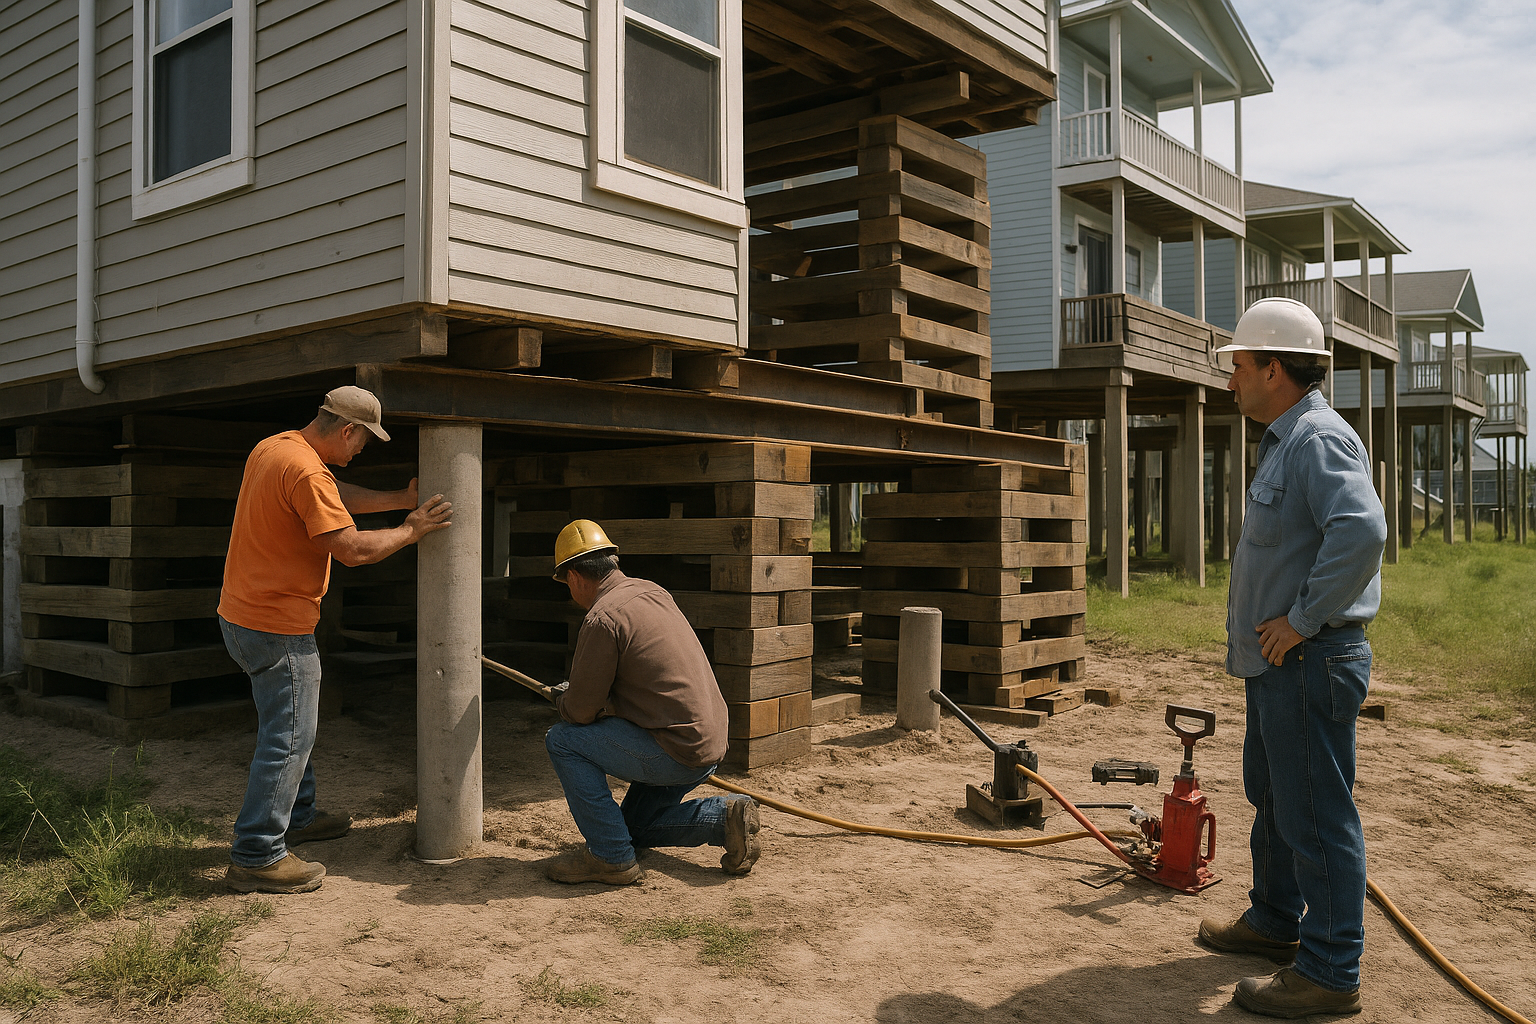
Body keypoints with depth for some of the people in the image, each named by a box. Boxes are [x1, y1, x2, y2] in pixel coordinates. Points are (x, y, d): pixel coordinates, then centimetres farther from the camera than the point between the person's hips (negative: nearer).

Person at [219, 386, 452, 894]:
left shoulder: (272, 448, 8)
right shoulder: (305, 471, -24)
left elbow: (337, 496, 16)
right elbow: (352, 549, -24)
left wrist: (400, 499, 11)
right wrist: (411, 530, -11)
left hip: (242, 615, 11)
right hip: (277, 628, -11)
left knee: (291, 724, 23)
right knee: (289, 738, -3)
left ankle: (296, 816, 38)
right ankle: (256, 857, 4)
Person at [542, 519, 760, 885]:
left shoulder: (602, 618, -16)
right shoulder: (653, 591, 12)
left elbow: (581, 710, -12)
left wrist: (564, 703, 12)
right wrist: (576, 693, 27)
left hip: (677, 751, -9)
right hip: (709, 744, 9)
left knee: (563, 740, -2)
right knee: (636, 827, 25)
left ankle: (611, 855, 0)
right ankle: (725, 818, 10)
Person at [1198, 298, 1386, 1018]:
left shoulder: (1320, 438, -18)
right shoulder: (1287, 442, 16)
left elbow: (1361, 531, -34)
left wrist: (1302, 619, -26)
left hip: (1310, 663, -11)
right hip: (1277, 663, 11)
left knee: (1315, 816, -2)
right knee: (1272, 797, 21)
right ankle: (1275, 922, 37)